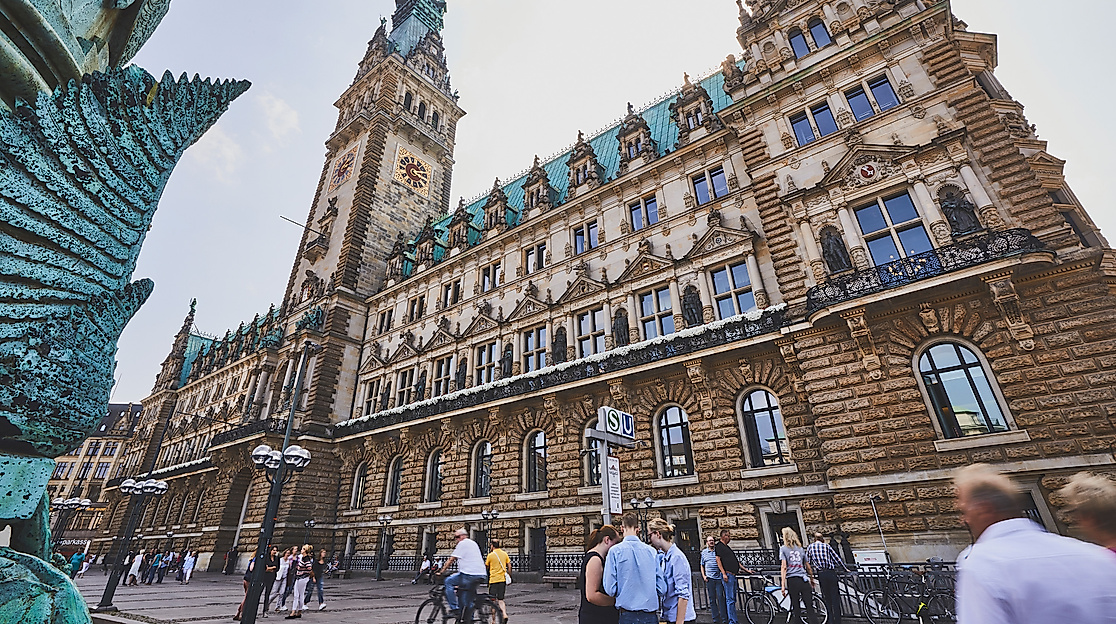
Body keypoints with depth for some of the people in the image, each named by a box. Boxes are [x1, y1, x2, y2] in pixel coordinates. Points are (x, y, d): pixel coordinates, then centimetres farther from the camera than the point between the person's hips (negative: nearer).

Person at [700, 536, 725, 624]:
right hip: (709, 578, 2)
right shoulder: (704, 552, 12)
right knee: (712, 599, 4)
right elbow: (702, 565, 17)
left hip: (719, 578, -2)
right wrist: (703, 576, 5)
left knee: (720, 598, -5)